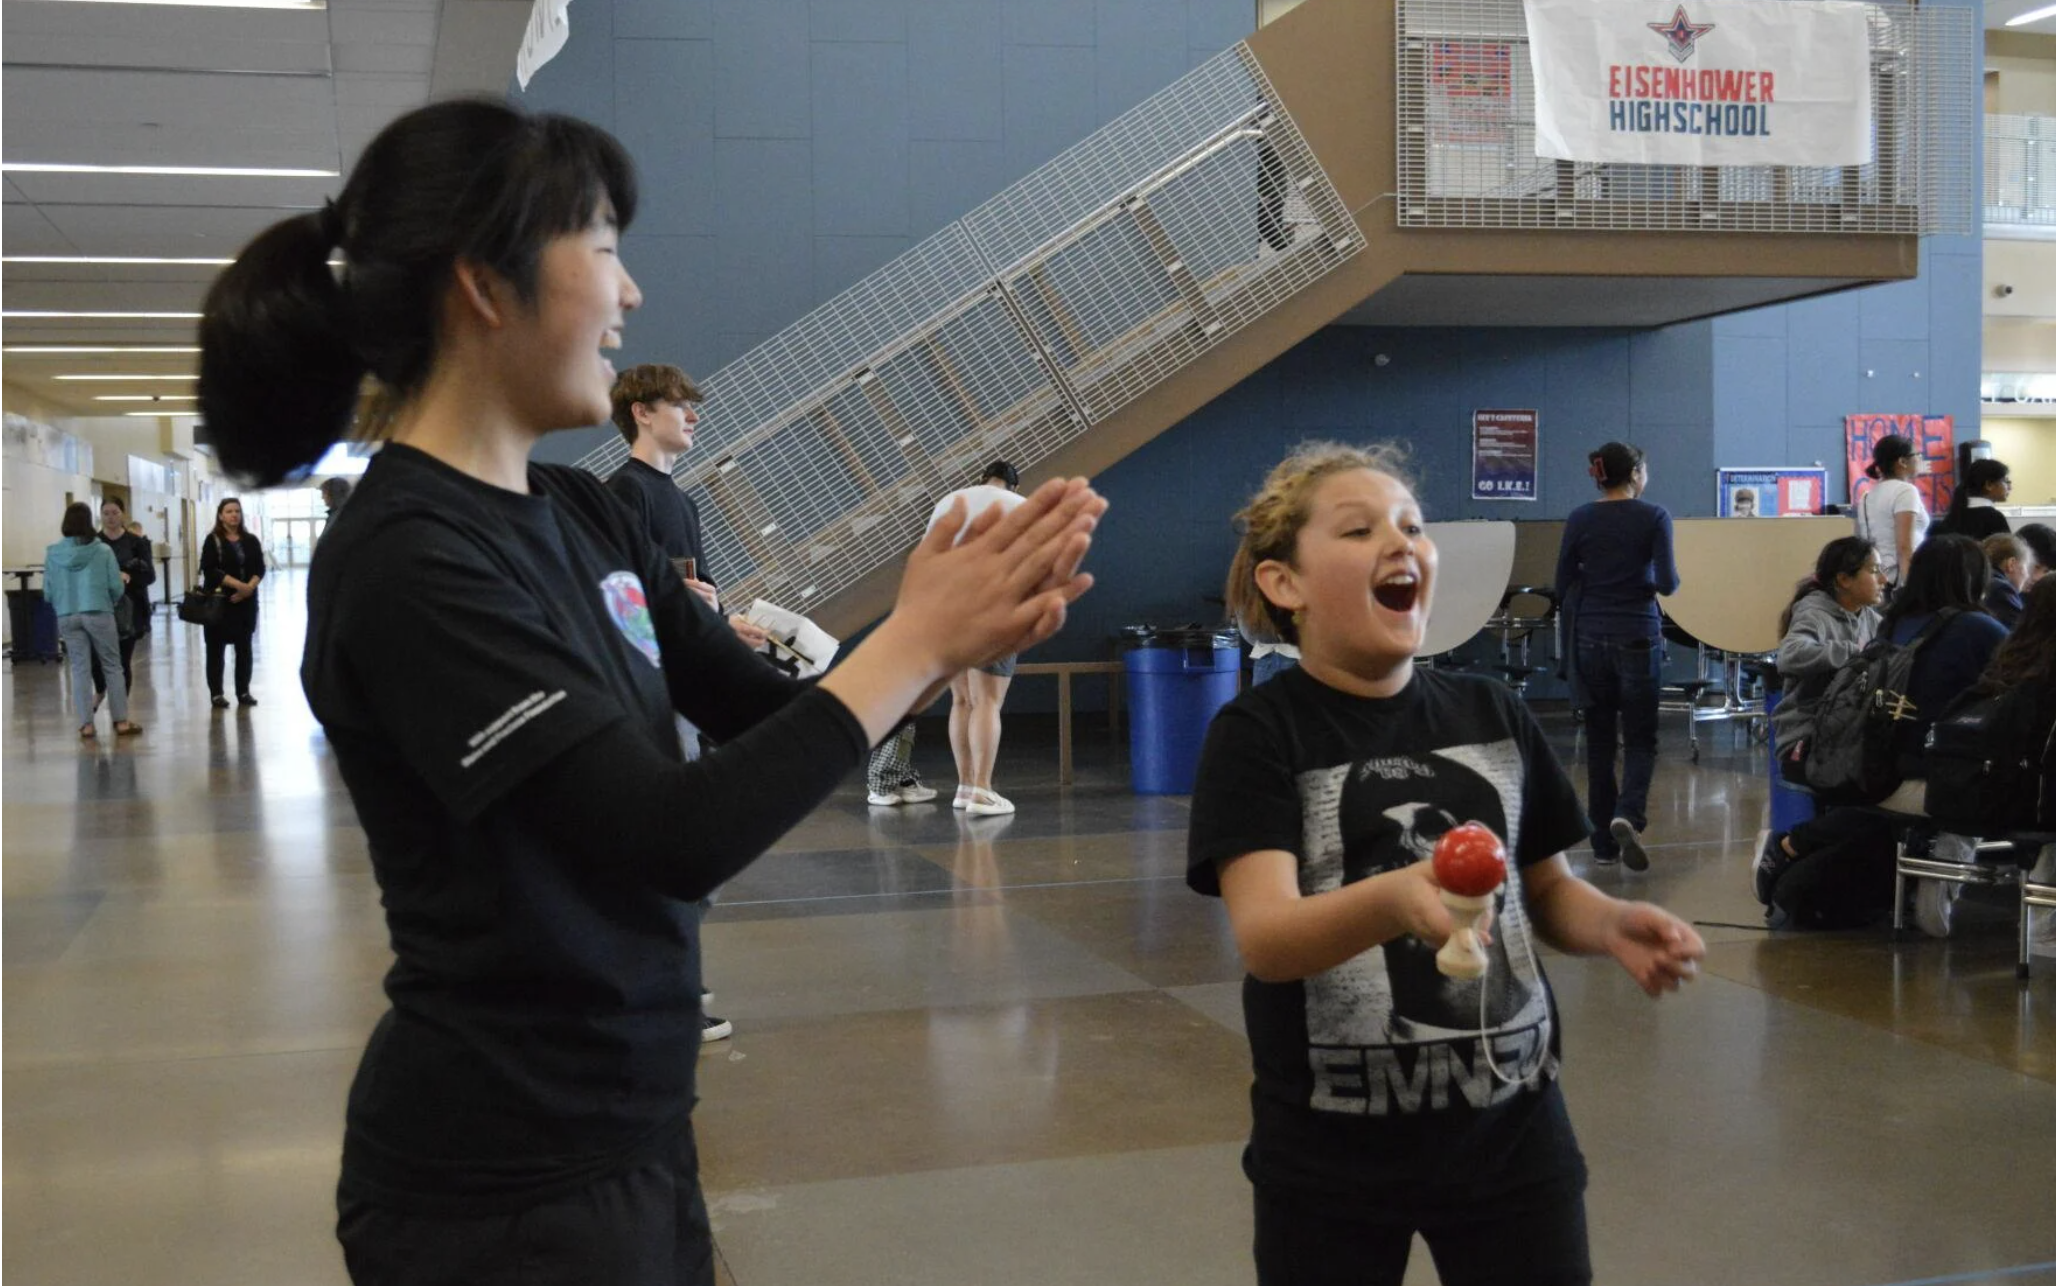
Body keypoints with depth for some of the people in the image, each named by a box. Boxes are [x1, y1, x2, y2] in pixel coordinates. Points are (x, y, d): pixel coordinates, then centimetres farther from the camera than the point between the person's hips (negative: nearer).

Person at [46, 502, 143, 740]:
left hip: (66, 617, 2)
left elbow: (48, 591, 4)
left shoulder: (53, 553, 1)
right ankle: (121, 721, 7)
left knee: (80, 669, 6)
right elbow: (116, 587, -4)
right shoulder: (103, 551, -5)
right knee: (112, 666, 6)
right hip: (98, 613, -2)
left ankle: (86, 724, 3)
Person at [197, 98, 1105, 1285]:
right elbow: (676, 835, -26)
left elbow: (772, 715, 8)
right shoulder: (406, 560, -20)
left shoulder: (580, 515, 3)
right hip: (504, 1183, -7)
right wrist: (917, 640, -19)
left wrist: (966, 635, -9)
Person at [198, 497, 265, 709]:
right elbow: (209, 570, -13)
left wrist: (249, 588, -14)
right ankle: (216, 693, 6)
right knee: (216, 648, 1)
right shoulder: (213, 540, -2)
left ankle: (243, 692, 13)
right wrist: (238, 584, -21)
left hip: (246, 601, 4)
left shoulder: (251, 540, 9)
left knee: (244, 648, 6)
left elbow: (260, 568, 5)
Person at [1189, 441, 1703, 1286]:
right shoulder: (1258, 734, -10)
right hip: (1331, 1155, -3)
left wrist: (1612, 926, -9)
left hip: (1510, 1132, 3)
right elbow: (1264, 937, -22)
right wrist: (1394, 899, -41)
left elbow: (1547, 889, 13)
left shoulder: (1492, 714, 3)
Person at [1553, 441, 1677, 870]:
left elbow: (1563, 586, 3)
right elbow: (1666, 583, -12)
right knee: (1640, 737, 7)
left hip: (1590, 636, 2)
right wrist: (1674, 577, 10)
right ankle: (1628, 816, -20)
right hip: (1638, 636, -2)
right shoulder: (1653, 517, -6)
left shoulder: (1580, 519, 1)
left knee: (1600, 739, 11)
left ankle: (1604, 843, 13)